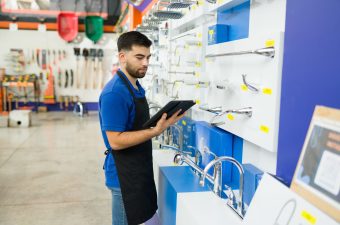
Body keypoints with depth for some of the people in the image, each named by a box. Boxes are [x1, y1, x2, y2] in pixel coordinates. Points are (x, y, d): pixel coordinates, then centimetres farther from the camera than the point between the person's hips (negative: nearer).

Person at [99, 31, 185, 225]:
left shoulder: (137, 86, 8)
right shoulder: (115, 93, -22)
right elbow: (116, 141, -25)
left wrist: (161, 122, 5)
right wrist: (156, 131, -30)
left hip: (139, 170, 9)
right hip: (124, 174, -9)